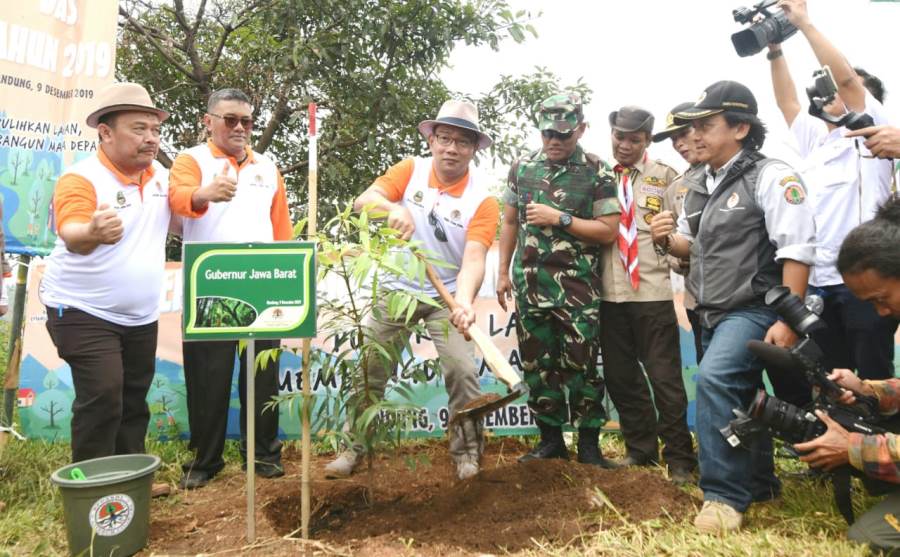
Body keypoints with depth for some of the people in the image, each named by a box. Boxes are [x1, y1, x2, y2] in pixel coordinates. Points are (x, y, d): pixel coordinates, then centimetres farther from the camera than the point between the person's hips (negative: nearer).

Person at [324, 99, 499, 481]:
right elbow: (363, 201, -19)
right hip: (397, 289, 2)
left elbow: (474, 258, -26)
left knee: (462, 371, -13)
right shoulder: (410, 170, -6)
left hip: (447, 295, -2)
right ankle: (354, 447, 23)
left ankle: (467, 452, 8)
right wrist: (394, 207, -41)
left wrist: (464, 302, -44)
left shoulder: (482, 199, -14)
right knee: (369, 369, 6)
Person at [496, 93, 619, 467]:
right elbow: (510, 223, 14)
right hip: (530, 286, 4)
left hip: (578, 290, -3)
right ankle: (550, 440, 23)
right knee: (537, 365, 9)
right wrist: (503, 273, 10)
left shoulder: (597, 172, -2)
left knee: (581, 366, 1)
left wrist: (559, 218, -13)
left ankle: (589, 445, 16)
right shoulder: (522, 168, 9)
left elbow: (609, 231, -6)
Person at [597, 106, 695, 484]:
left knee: (665, 377, 1)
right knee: (620, 376, 12)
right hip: (609, 292, 3)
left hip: (653, 292, -3)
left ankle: (679, 458, 17)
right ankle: (640, 449, 29)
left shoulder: (665, 177, 5)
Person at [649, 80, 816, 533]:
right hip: (712, 313, 8)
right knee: (739, 400, 16)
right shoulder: (698, 187, 11)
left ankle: (725, 495, -12)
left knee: (714, 381, -25)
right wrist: (666, 240, -2)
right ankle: (759, 483, 34)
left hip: (754, 310, -8)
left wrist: (787, 320, -23)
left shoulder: (771, 177, -12)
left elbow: (797, 252, -18)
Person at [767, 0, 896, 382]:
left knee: (873, 381, 1)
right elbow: (787, 102, 16)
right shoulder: (814, 139, 19)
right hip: (818, 283, 6)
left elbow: (845, 76, -11)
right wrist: (775, 49, 8)